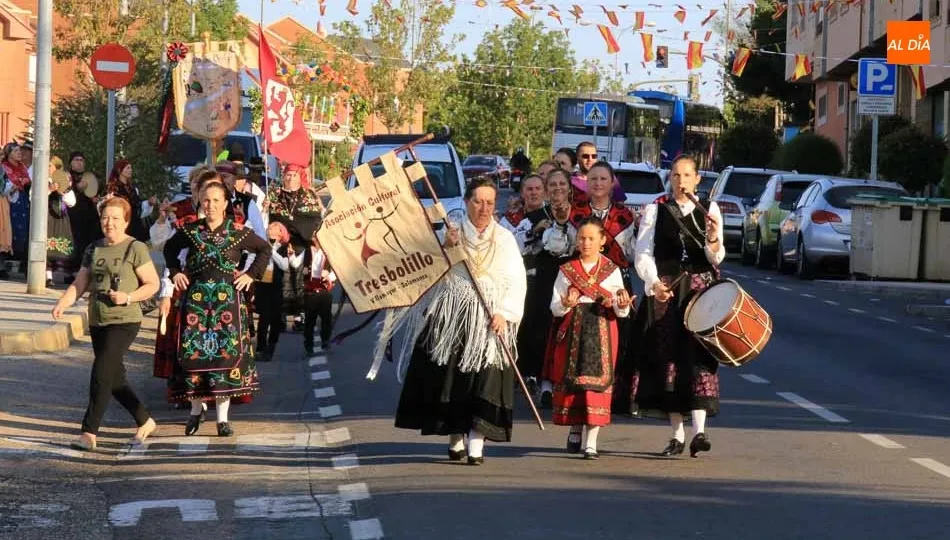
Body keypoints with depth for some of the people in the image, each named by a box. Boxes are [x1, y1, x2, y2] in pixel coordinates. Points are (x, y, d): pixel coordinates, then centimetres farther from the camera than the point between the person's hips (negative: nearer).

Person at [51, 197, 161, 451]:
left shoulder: (135, 249, -5)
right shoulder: (93, 249, 12)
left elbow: (153, 284, -4)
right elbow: (79, 284, 9)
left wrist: (128, 297, -19)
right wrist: (62, 304, -8)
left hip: (124, 321, -7)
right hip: (97, 322, 7)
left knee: (102, 372, -17)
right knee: (115, 380, 13)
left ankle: (89, 433, -15)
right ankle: (145, 422, 30)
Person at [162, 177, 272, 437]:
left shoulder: (237, 231, 1)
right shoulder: (190, 231, 6)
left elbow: (264, 249, 12)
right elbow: (170, 249, 24)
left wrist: (251, 275, 3)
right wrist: (175, 272, 11)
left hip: (227, 298, -1)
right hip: (196, 298, 2)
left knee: (226, 352, -6)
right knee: (194, 352, 0)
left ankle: (223, 417, -2)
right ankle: (196, 409, 15)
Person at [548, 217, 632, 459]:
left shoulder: (611, 271, 6)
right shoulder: (566, 270, 7)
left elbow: (621, 312, 3)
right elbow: (555, 308, 4)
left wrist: (622, 305, -20)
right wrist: (566, 304, -17)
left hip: (602, 332, -1)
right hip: (573, 332, 1)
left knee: (597, 379, -8)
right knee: (572, 378, 1)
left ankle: (591, 441, -7)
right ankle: (575, 428, 24)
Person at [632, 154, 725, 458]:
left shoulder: (710, 210, 8)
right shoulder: (655, 211, 8)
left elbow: (716, 259, 1)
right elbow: (643, 253, 1)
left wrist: (713, 239, -21)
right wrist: (654, 283, -16)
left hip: (701, 290, -1)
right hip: (665, 292, 1)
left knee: (698, 355, -12)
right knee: (668, 358, 1)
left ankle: (699, 430, -20)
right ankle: (677, 434, 8)